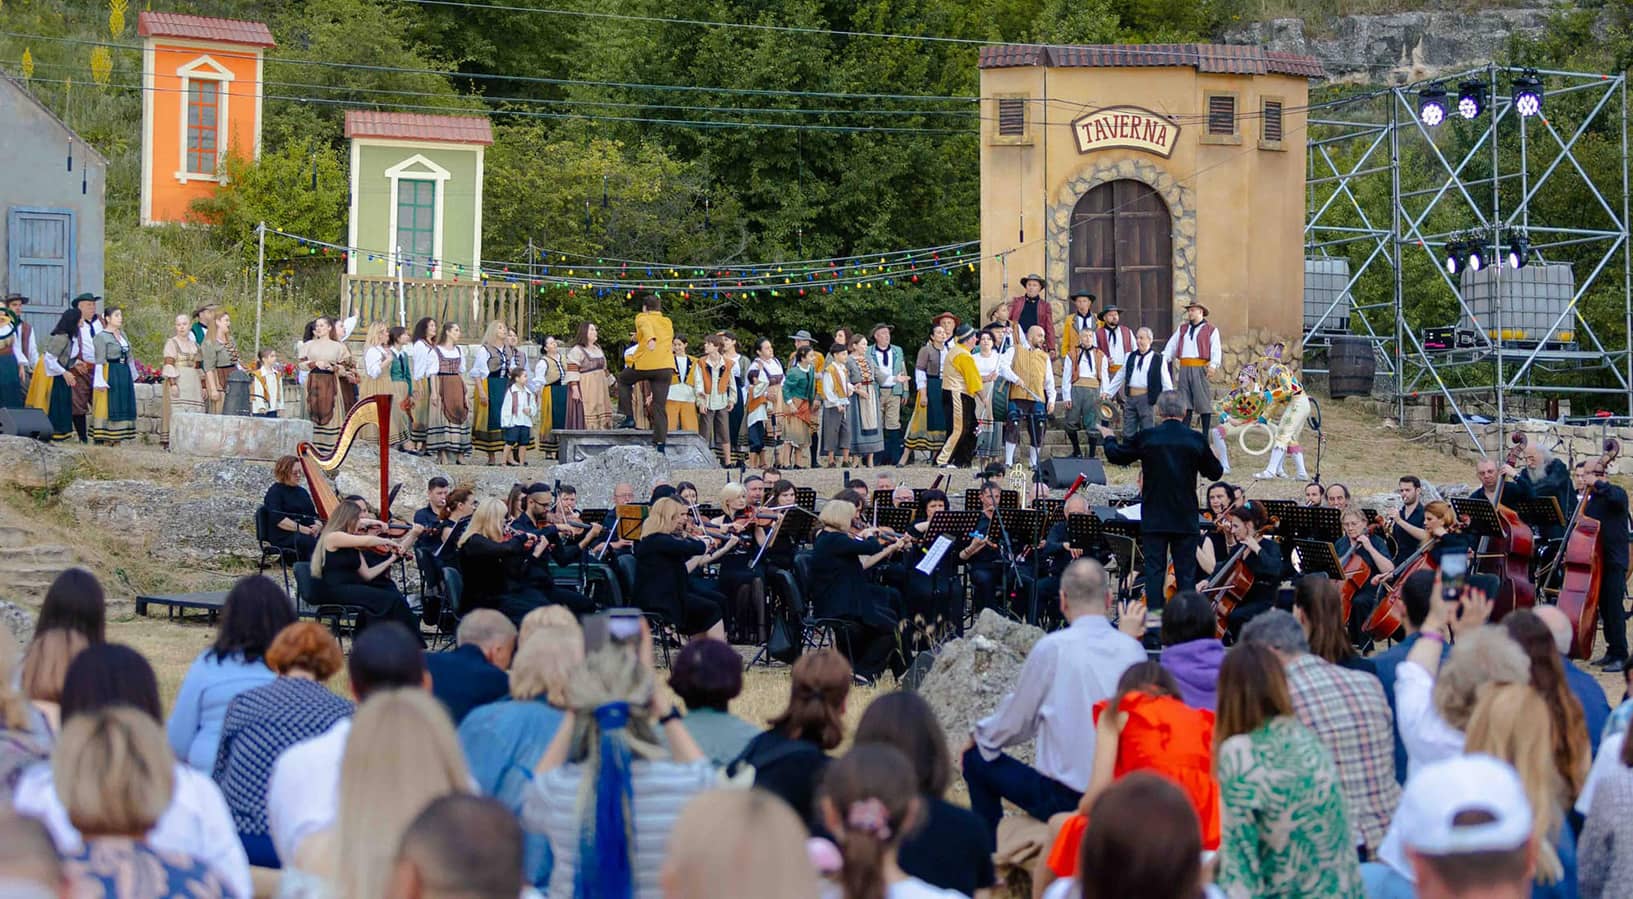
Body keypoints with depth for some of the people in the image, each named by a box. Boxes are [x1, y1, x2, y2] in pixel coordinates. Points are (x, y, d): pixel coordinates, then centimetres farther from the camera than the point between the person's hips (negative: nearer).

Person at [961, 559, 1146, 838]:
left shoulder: (1052, 648, -13)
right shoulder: (1133, 650, -1)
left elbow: (1014, 724, -2)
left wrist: (978, 734, 18)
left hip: (1067, 800, -5)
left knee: (976, 760, 16)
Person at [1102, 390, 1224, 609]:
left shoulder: (1146, 438, -8)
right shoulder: (1196, 440, -6)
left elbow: (1116, 456, 7)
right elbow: (1215, 473, 7)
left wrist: (1108, 438, 29)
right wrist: (1215, 458, 30)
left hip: (1154, 519, -1)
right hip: (1186, 519, 1)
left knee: (1154, 572, 3)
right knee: (1186, 574, 6)